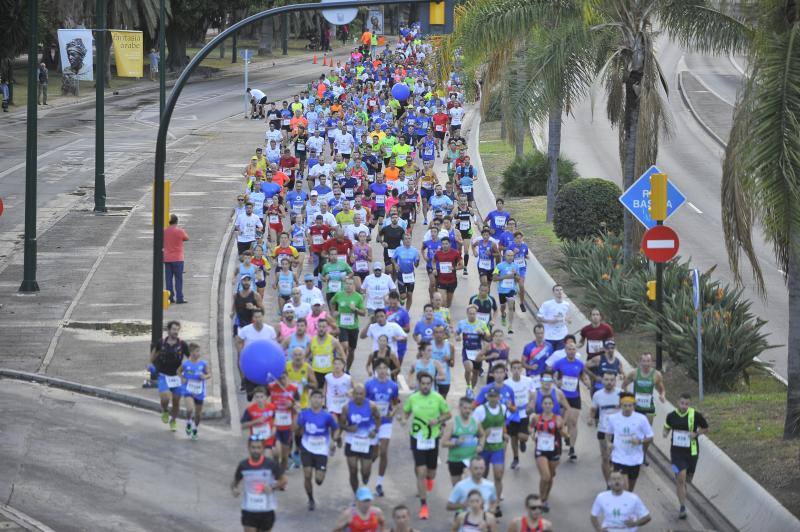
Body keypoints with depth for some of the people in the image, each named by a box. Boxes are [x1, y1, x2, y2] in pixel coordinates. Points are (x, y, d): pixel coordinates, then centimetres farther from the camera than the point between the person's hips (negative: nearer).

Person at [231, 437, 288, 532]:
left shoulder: (271, 464, -10)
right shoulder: (243, 465, -4)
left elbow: (284, 480, -2)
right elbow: (235, 482, 10)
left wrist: (273, 487, -20)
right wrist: (234, 489, -13)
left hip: (266, 510, 0)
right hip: (249, 510, 0)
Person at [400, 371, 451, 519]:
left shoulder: (438, 398, -7)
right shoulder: (412, 398, -4)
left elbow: (447, 414, 3)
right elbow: (406, 411, 11)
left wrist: (438, 420, -16)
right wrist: (404, 419, -12)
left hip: (433, 438, 1)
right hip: (417, 438, -1)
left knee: (431, 473, 13)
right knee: (421, 473, -10)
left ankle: (429, 477, 54)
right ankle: (423, 506, -3)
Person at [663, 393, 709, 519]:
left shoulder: (695, 415, -9)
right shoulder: (671, 416, -3)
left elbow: (705, 428, 4)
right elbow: (667, 427, 15)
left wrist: (696, 434, -15)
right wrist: (665, 433, -8)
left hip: (691, 451, 0)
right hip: (677, 451, 0)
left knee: (687, 479, 14)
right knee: (680, 479, -10)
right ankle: (682, 508, -2)